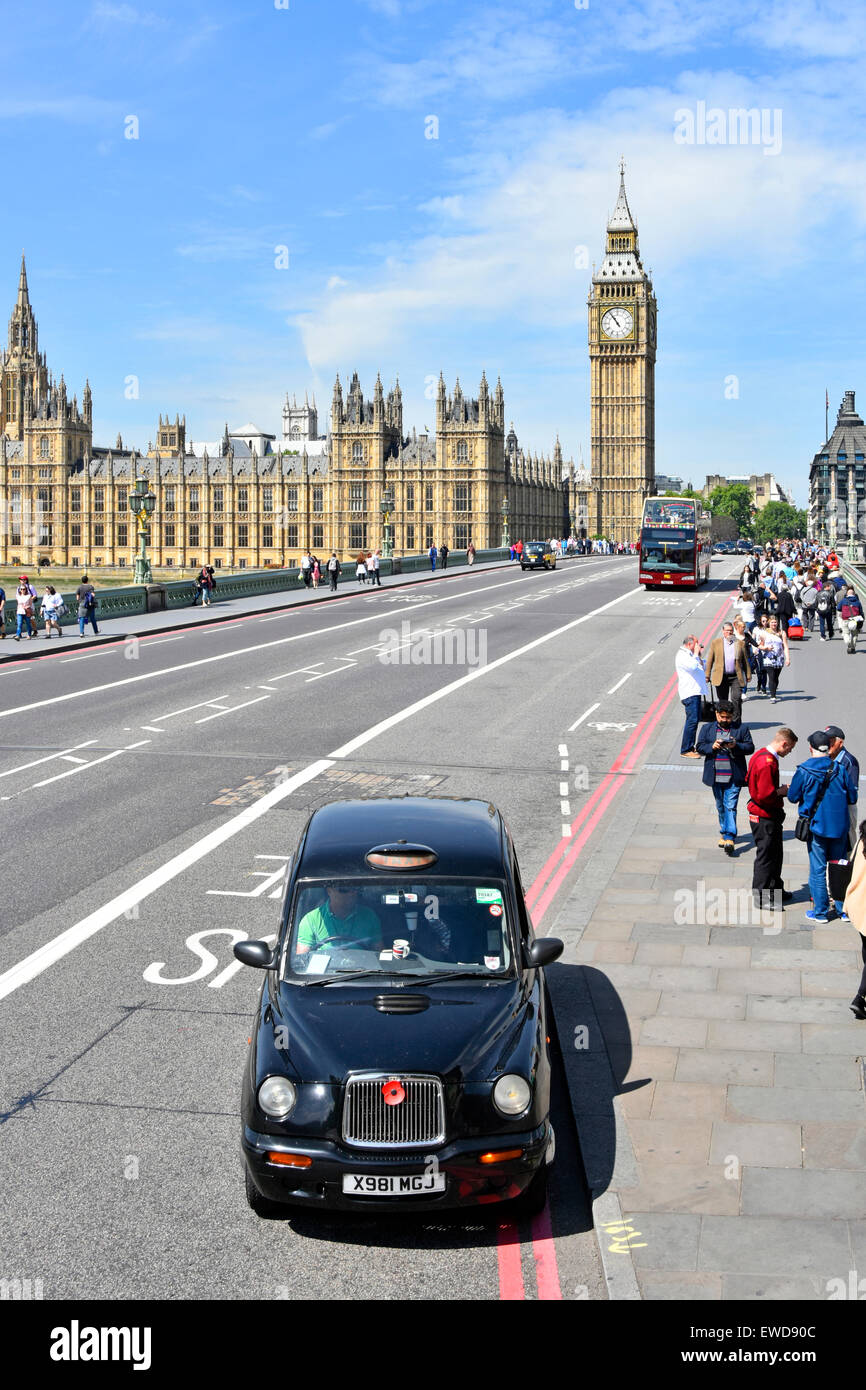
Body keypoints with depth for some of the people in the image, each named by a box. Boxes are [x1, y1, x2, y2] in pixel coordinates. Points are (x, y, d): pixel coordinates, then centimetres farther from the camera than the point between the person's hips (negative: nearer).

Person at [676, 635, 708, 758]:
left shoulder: (689, 654, 18)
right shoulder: (682, 655, -12)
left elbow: (700, 668, 28)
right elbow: (693, 667, -27)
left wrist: (698, 655, 13)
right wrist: (696, 654, -13)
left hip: (696, 692, 10)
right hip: (690, 693, -10)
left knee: (695, 720, 14)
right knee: (692, 720, -13)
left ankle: (690, 747, 22)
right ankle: (685, 750, -11)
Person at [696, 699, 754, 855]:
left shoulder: (741, 729, 2)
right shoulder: (707, 729, 8)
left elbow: (750, 747, -1)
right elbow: (700, 747, 3)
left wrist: (736, 746, -19)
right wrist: (712, 746, -16)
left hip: (733, 777, -3)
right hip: (716, 776, 3)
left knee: (730, 806, -10)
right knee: (720, 806, 14)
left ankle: (729, 837, -13)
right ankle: (724, 833, 28)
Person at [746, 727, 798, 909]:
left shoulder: (760, 755, 6)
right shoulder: (768, 763, -26)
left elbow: (749, 780, 18)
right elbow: (765, 795, -30)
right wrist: (781, 791, -11)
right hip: (765, 819, -10)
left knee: (775, 855, 21)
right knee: (766, 856, 1)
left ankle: (775, 890, 34)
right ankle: (761, 897, 12)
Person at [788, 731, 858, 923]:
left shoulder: (804, 771, -11)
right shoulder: (840, 769, -6)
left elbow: (793, 797, -2)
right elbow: (852, 798, 1)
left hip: (817, 826, -2)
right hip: (839, 826, 2)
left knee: (817, 869, 6)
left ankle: (820, 912, 10)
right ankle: (844, 908, 20)